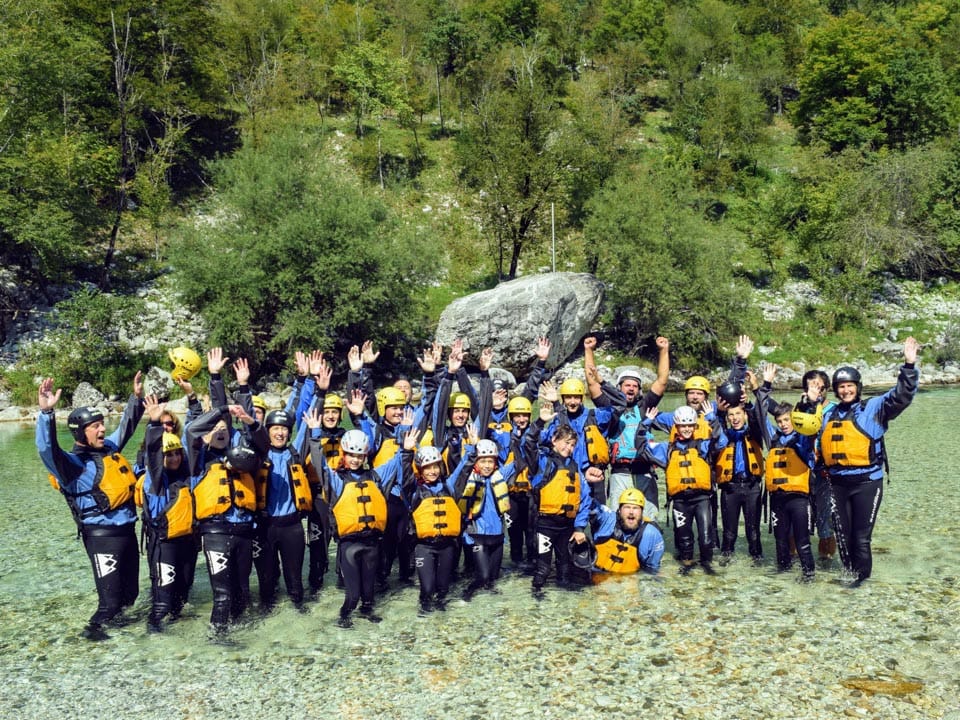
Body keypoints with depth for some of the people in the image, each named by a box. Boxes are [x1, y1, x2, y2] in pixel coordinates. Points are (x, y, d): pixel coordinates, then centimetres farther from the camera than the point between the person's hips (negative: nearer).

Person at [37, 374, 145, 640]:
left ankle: (110, 615, 42)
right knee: (111, 596, -4)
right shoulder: (73, 463, -14)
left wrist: (136, 397, 22)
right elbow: (48, 449, -33)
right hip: (102, 535, -7)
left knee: (130, 592, 18)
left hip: (127, 529, 7)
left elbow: (126, 426, 24)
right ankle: (94, 626, 20)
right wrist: (47, 413, -45)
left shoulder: (109, 447, 8)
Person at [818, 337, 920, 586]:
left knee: (861, 535, 1)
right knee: (842, 533, 12)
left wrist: (909, 366, -28)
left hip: (866, 482, -5)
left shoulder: (873, 408, -3)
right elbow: (819, 445, 25)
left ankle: (861, 573, 18)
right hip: (837, 483, 5)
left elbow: (901, 396, -17)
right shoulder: (828, 414, 12)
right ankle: (850, 571, 28)